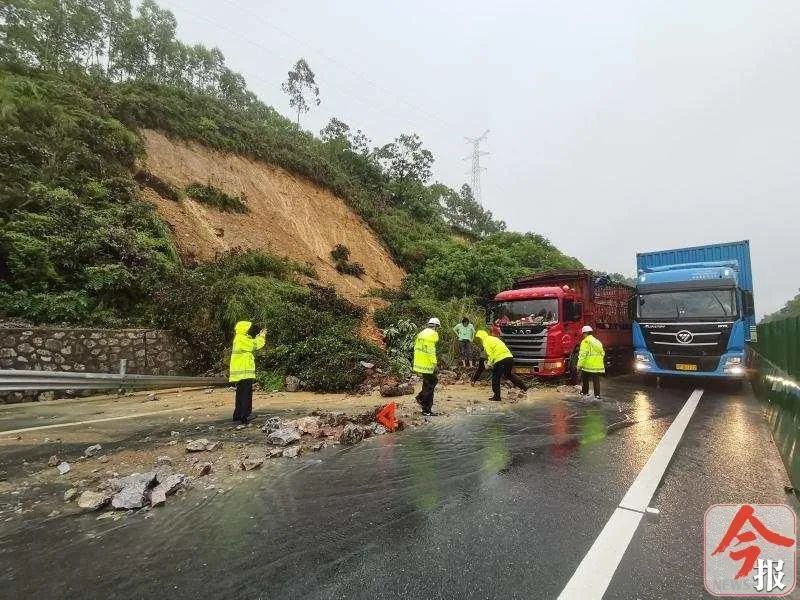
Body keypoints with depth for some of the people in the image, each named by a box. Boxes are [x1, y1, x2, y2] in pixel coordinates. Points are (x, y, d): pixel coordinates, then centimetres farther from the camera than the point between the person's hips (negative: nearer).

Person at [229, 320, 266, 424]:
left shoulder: (240, 339, 17)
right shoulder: (242, 339, -14)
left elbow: (253, 344, 20)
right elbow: (254, 345, -17)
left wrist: (259, 336, 16)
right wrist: (262, 336, -4)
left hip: (240, 372, 10)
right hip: (244, 372, -10)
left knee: (241, 394, 17)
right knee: (246, 395, -8)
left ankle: (238, 415, 25)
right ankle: (245, 417, -8)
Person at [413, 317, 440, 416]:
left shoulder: (421, 333, 15)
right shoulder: (433, 334, -12)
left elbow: (416, 348, 17)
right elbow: (431, 350, -20)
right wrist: (434, 363, -16)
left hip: (419, 363, 9)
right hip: (427, 364, -9)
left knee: (434, 380, 22)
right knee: (429, 386, 1)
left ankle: (420, 397, 20)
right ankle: (426, 410, 7)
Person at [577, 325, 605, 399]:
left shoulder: (585, 341, -8)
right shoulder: (598, 341, 16)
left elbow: (582, 354, -17)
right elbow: (602, 353, 19)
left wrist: (579, 365, -16)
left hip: (588, 365, -6)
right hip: (598, 365, 6)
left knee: (585, 379, 10)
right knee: (596, 380, 10)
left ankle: (585, 392, 18)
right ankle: (597, 394, 8)